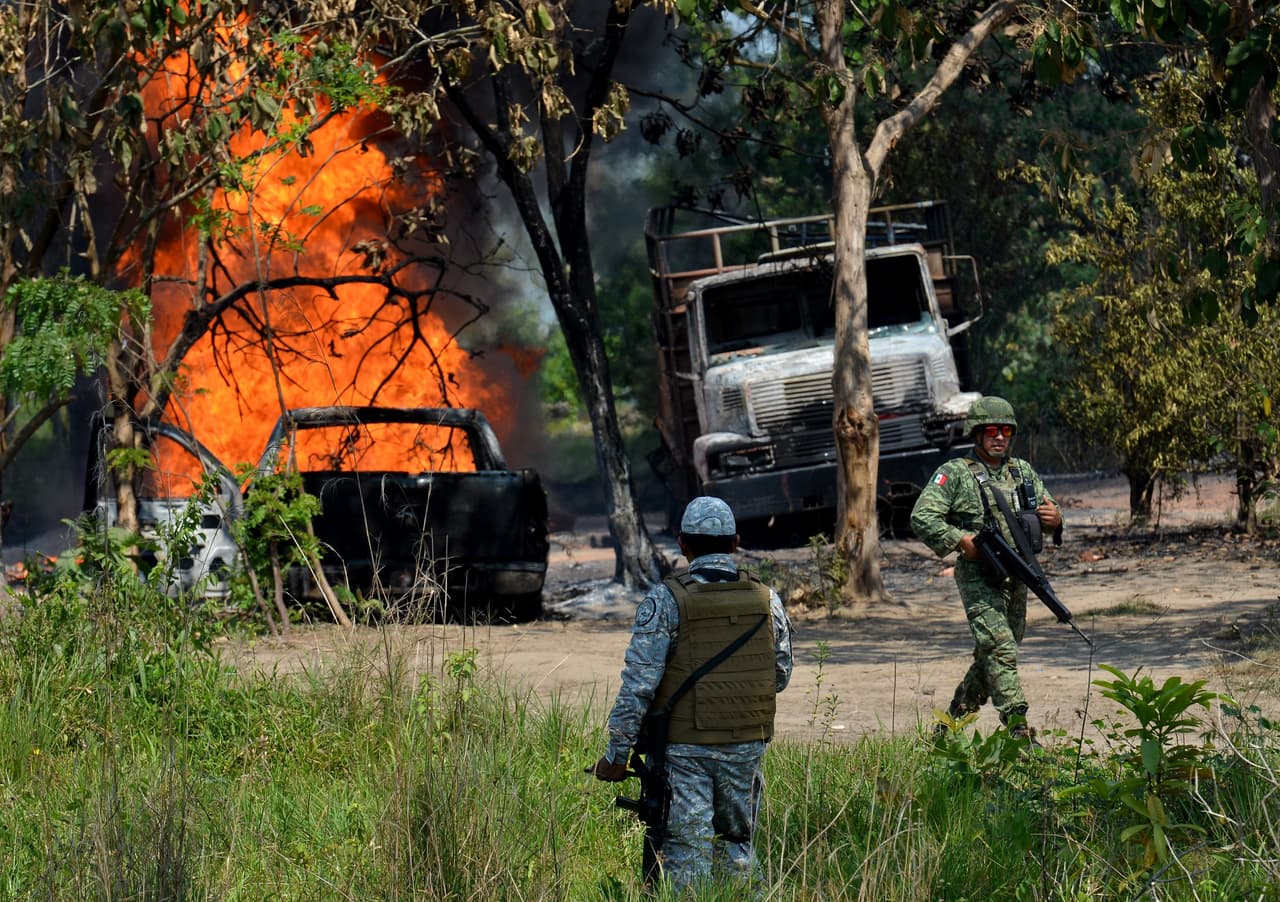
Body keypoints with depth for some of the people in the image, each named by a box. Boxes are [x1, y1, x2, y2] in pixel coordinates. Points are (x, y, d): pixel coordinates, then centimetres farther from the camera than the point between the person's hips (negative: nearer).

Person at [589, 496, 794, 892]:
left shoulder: (665, 600, -11)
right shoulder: (766, 600, 1)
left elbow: (638, 682, -13)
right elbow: (780, 675, 10)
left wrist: (616, 754, -8)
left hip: (684, 748, -3)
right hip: (747, 745, 3)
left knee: (686, 853, 0)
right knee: (737, 845, 17)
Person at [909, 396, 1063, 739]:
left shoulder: (1023, 472, 14)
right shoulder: (955, 473, -2)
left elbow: (1048, 511, 20)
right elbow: (922, 518, -9)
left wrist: (1055, 519, -4)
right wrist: (961, 540, -19)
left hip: (1016, 579, 6)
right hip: (978, 578, -6)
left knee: (988, 660, 13)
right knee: (1000, 650, -18)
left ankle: (949, 728, 27)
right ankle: (1019, 732, -24)